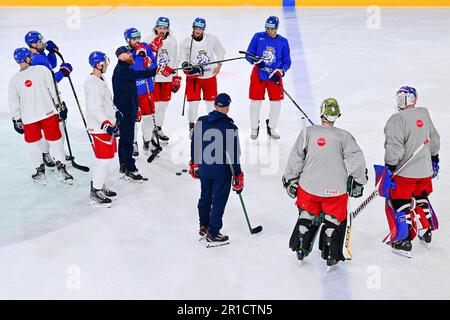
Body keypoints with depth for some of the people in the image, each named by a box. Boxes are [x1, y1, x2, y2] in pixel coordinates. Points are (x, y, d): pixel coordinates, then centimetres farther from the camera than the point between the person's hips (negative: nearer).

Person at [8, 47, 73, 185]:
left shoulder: (14, 79, 1)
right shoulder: (42, 70, -6)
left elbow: (13, 103, 5)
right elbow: (53, 91, -4)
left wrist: (17, 120, 15)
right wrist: (59, 107, 5)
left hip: (28, 117, 2)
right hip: (48, 112, -2)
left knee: (34, 143, 16)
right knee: (56, 140, 8)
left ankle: (40, 172, 21)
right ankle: (61, 170, 6)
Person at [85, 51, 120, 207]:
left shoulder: (100, 80, 11)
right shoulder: (93, 84, -22)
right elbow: (95, 109, -27)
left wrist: (115, 112, 25)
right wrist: (108, 126, -29)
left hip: (108, 124, 10)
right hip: (100, 128, -10)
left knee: (108, 157, 18)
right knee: (104, 159, -5)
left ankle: (100, 186, 32)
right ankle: (95, 194, 4)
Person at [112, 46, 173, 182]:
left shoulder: (122, 69, 16)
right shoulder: (122, 70, -17)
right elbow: (139, 74, -32)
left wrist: (135, 107, 26)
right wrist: (158, 71, -37)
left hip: (127, 109, 11)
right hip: (125, 111, -11)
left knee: (124, 137, 17)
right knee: (127, 139, -7)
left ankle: (124, 166, 27)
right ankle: (130, 170, -3)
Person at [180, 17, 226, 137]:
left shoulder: (212, 39, -5)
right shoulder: (186, 42, -8)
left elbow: (220, 51, 9)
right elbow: (183, 60, -2)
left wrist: (218, 66, 1)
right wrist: (187, 66, -22)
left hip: (210, 75, 1)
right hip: (193, 76, -1)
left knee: (211, 100, 10)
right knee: (193, 101, -4)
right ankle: (192, 125, 11)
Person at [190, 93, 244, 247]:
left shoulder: (201, 121, -3)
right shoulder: (230, 127, -18)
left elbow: (194, 145, 6)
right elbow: (234, 155, -15)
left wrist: (194, 164, 20)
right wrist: (238, 177, -7)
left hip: (204, 169, 6)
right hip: (221, 172, -5)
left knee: (205, 197, 22)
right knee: (218, 202, 6)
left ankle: (204, 227, 38)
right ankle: (213, 235, 14)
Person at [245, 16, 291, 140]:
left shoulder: (283, 41, 0)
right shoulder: (258, 37, -1)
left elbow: (287, 62, 4)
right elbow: (249, 54, 1)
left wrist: (280, 72, -13)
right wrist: (255, 60, -20)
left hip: (275, 75, 1)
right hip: (258, 74, -1)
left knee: (276, 102, 2)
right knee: (255, 101, 2)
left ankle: (271, 128, 21)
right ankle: (254, 128, 19)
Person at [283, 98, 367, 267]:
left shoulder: (307, 133, -5)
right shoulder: (343, 136, -8)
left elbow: (295, 159, -1)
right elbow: (357, 160, -7)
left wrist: (290, 180, 9)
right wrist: (358, 182, 6)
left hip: (309, 187, 2)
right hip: (335, 190, -2)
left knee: (307, 215, 22)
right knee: (335, 219, 16)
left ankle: (300, 248, 29)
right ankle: (331, 255, 19)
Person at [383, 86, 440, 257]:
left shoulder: (397, 119, -18)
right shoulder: (424, 114, 5)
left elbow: (395, 147, -22)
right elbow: (434, 140, 16)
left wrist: (389, 169, -15)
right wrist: (435, 160, 29)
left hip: (405, 172, -7)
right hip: (425, 170, 7)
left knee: (400, 204, 3)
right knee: (421, 199, 25)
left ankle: (403, 242, 4)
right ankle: (426, 232, 36)